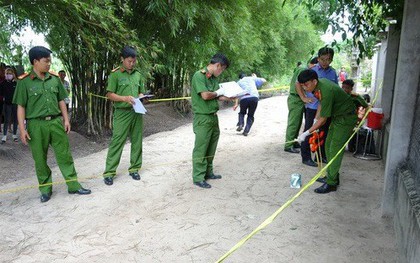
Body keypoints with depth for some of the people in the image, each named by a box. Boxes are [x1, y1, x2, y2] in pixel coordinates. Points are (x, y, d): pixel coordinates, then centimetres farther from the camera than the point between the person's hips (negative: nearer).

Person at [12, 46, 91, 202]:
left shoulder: (55, 78, 6)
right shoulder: (24, 81, -4)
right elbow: (21, 106, -4)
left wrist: (66, 119, 6)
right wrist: (22, 129, -9)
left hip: (56, 122, 3)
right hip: (36, 125, -3)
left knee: (65, 155, 5)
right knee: (40, 159, 7)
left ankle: (73, 185, 13)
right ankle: (45, 189, 22)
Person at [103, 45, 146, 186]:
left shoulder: (137, 74, 12)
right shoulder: (115, 74, -3)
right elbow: (109, 94, -6)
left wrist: (141, 97, -3)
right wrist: (124, 98, -22)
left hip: (137, 112, 5)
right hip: (122, 113, -5)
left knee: (137, 141, 8)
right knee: (117, 142, -4)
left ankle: (134, 168, 21)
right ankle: (109, 172, 3)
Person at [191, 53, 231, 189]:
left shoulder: (214, 78, 11)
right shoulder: (199, 76, -15)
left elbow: (218, 97, 12)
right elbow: (205, 95, -23)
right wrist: (218, 93, -7)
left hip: (213, 116, 9)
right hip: (202, 118, -9)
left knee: (211, 148, 16)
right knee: (200, 149, -2)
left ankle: (208, 172, 30)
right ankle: (198, 178, 7)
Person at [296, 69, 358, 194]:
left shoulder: (326, 92, -32)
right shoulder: (319, 83, -5)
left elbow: (323, 119, -26)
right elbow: (322, 103, 14)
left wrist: (306, 133, -22)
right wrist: (316, 120, 10)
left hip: (346, 118, -10)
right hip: (337, 116, 10)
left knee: (335, 150, -10)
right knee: (328, 146, 13)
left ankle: (331, 183, -3)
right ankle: (333, 177, 24)